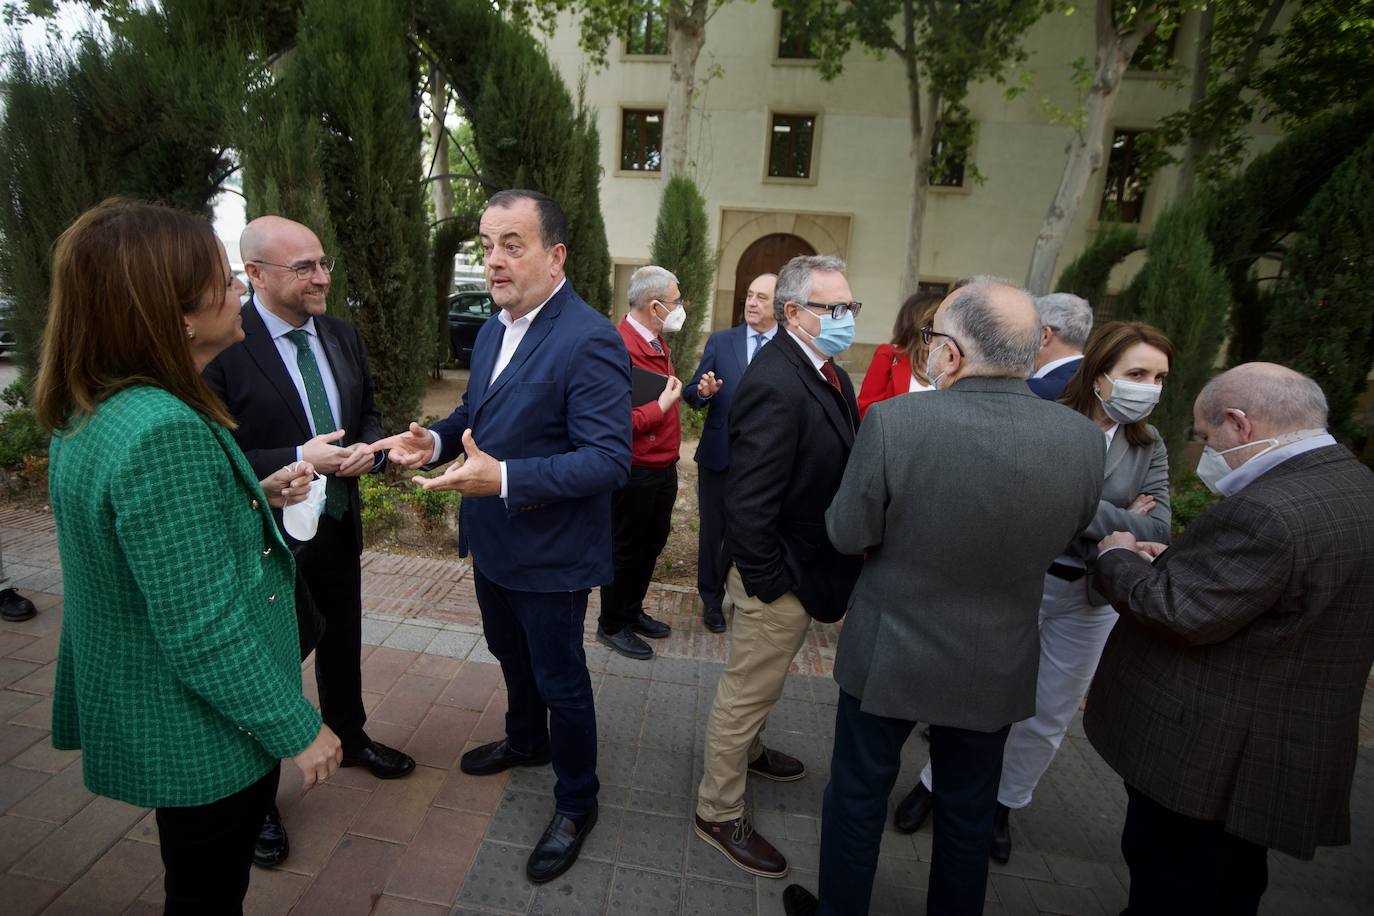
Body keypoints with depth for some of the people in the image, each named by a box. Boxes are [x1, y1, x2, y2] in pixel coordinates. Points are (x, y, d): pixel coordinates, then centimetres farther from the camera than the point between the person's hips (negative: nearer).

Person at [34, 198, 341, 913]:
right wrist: (298, 729, -18)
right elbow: (206, 632, -29)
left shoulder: (93, 413, -1)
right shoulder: (166, 431, -32)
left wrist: (255, 497, 2)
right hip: (203, 734, -9)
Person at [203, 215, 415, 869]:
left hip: (339, 526, 6)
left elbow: (367, 413, 11)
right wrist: (299, 461, -27)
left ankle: (350, 736, 50)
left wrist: (366, 448, -9)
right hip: (267, 539, -6)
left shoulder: (342, 336, 1)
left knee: (342, 642, 24)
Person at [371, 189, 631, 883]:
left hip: (549, 556, -9)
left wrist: (505, 478, -37)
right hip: (491, 541, 9)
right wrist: (435, 442, -4)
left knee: (560, 681, 10)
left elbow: (609, 460, -29)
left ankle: (576, 802, 35)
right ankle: (526, 740, 57)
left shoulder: (589, 342, -25)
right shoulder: (493, 329, 5)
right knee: (511, 655, 29)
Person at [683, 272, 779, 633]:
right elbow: (693, 393, -1)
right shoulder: (720, 341, 1)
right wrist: (702, 390, -23)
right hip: (719, 454, 1)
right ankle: (712, 599, 31)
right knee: (713, 531, 12)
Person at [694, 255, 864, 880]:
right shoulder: (776, 386, -28)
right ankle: (719, 814, 30)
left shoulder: (827, 373, 3)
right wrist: (768, 582, -21)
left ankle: (747, 750, 54)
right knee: (748, 689, 9)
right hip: (781, 575, -9)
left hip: (811, 564, 9)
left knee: (759, 683, 29)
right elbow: (747, 499, -29)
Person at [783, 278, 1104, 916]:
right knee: (969, 810, 25)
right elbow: (1068, 535, 2)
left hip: (889, 653, -3)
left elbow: (848, 534, -15)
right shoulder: (1083, 439, -14)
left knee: (858, 795, 20)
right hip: (999, 667, 3)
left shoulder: (893, 420, -26)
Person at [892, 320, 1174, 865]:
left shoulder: (1149, 447, 2)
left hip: (1090, 597, 5)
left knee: (1051, 714, 17)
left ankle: (1004, 802, 39)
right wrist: (1117, 523, -18)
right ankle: (935, 783, 33)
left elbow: (1158, 529, -9)